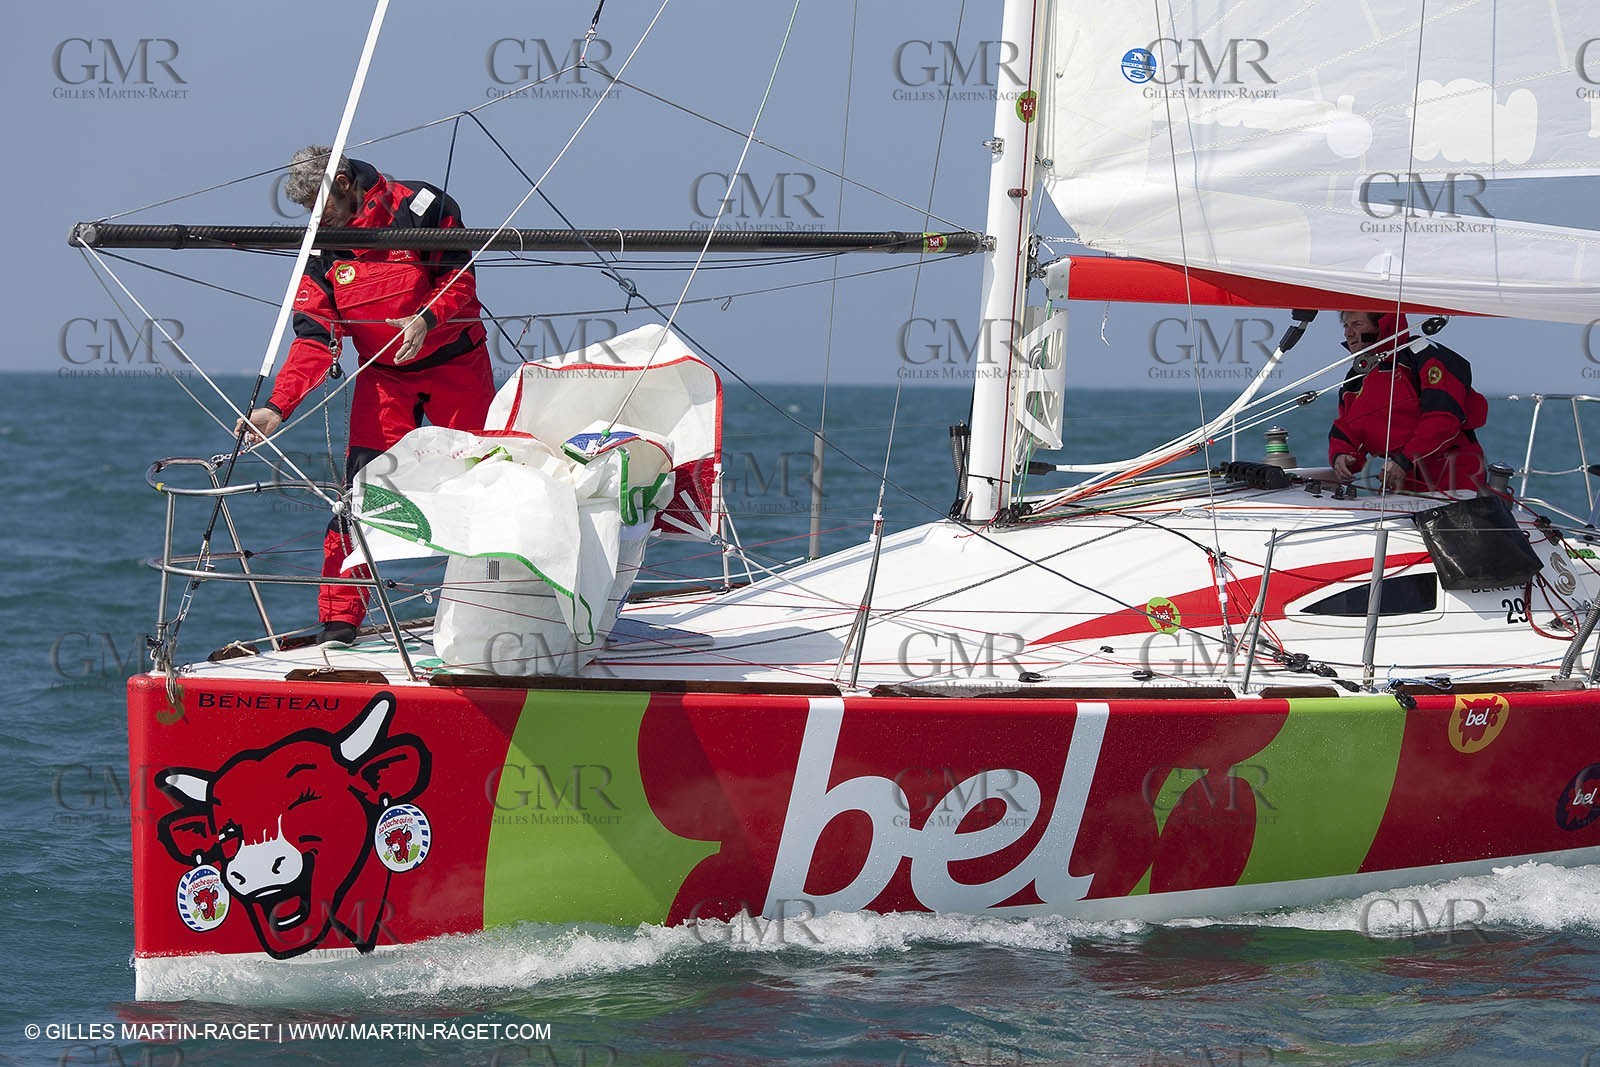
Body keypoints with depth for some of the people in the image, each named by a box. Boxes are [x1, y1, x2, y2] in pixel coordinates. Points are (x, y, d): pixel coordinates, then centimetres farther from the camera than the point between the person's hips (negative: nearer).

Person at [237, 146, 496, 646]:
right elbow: (314, 338, -9)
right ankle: (340, 619, -9)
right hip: (383, 376, 2)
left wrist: (427, 318, -32)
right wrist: (277, 406, -22)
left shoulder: (420, 207, -15)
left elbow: (460, 279, -12)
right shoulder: (322, 250, -4)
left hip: (456, 365, -2)